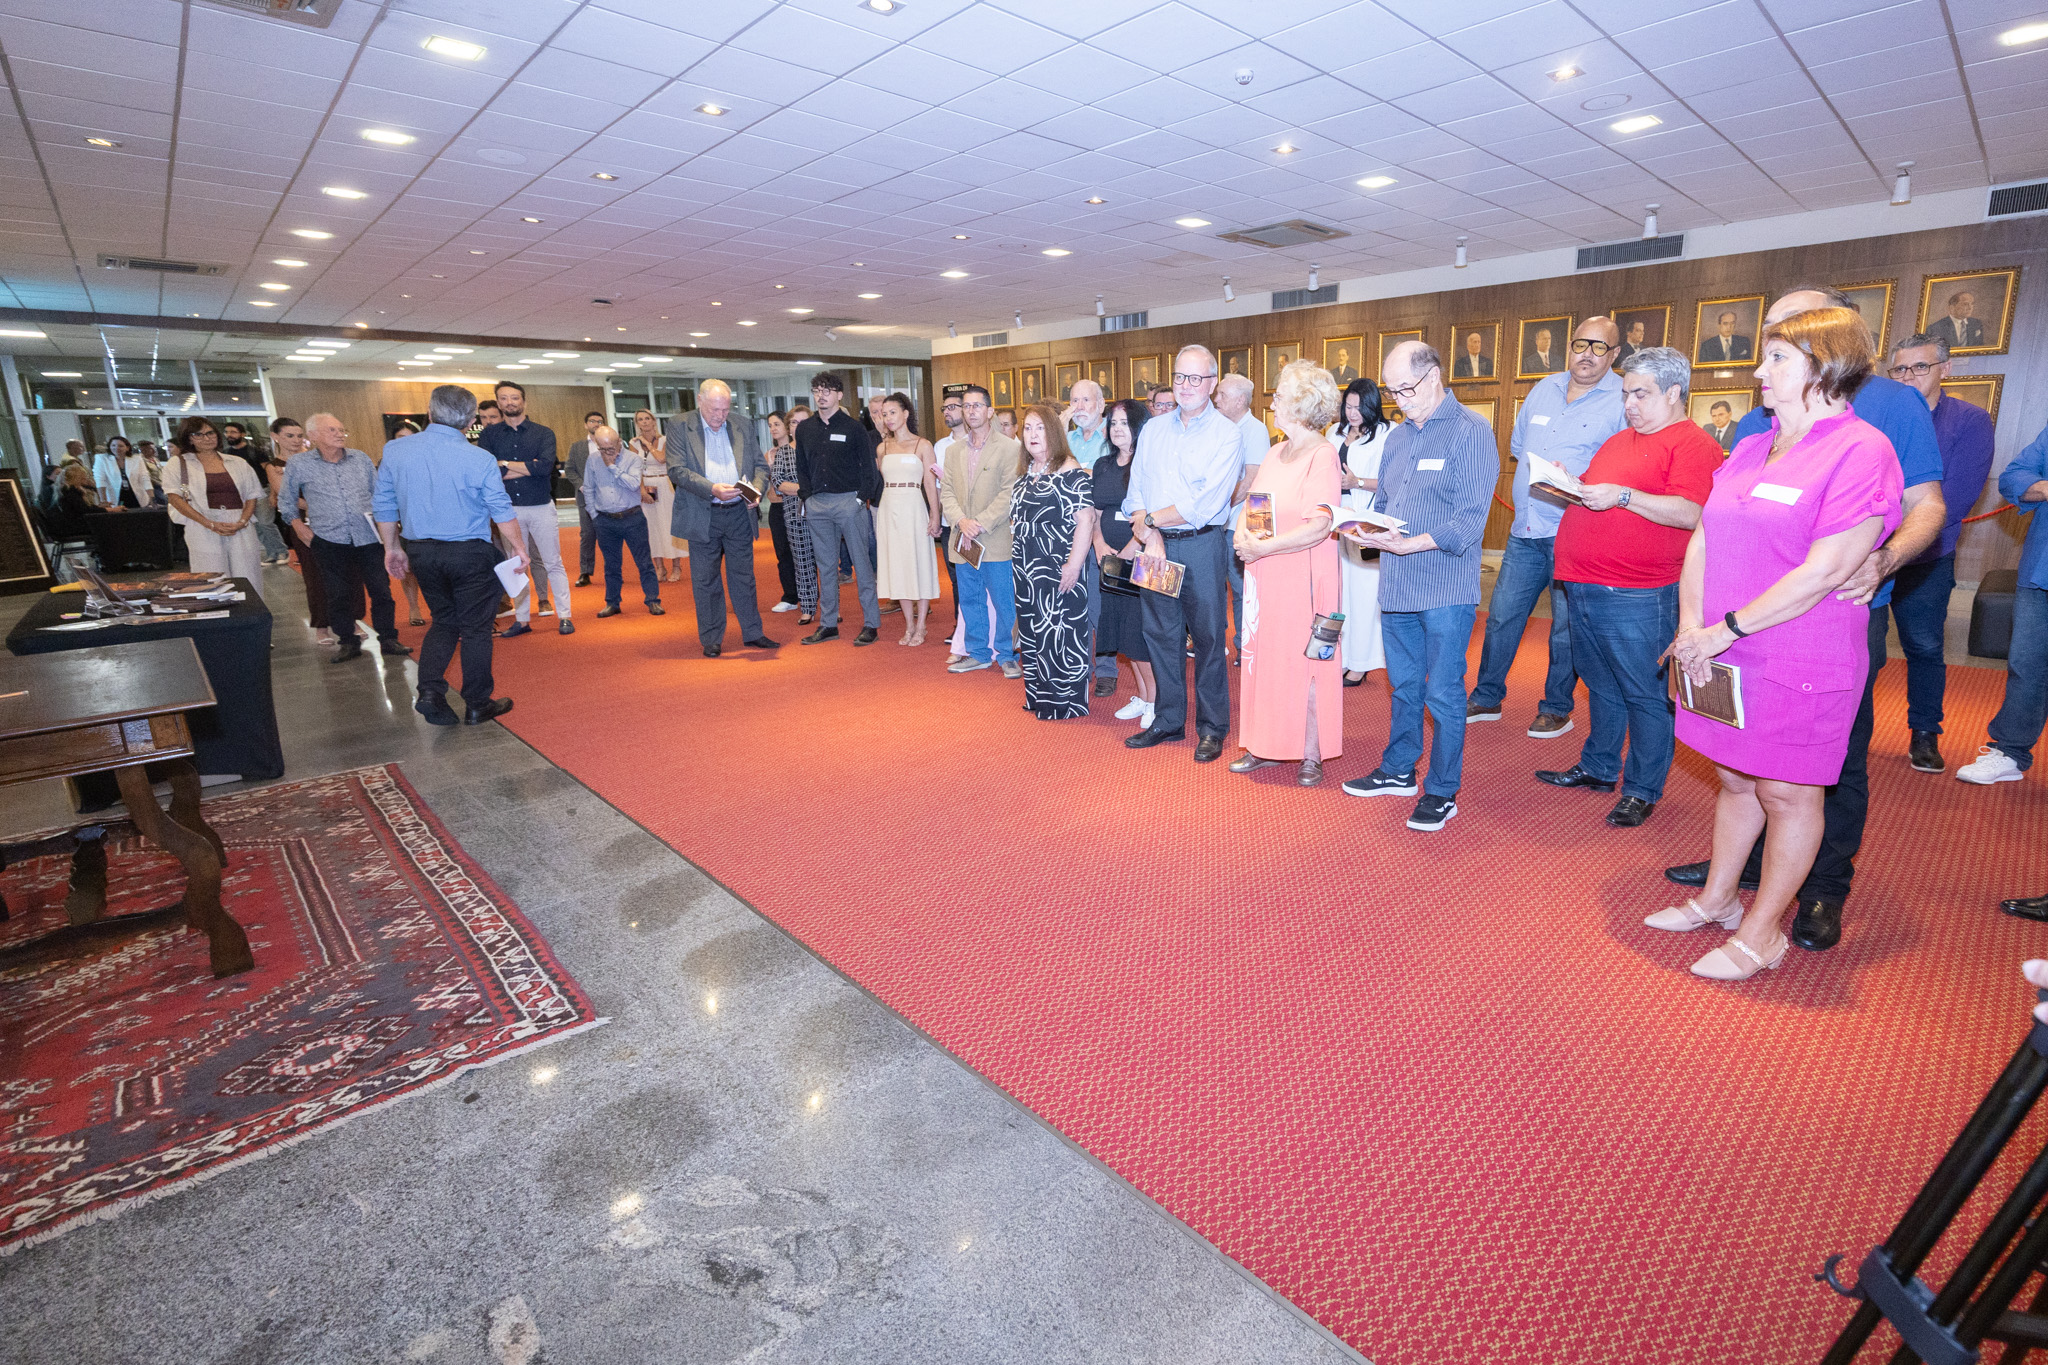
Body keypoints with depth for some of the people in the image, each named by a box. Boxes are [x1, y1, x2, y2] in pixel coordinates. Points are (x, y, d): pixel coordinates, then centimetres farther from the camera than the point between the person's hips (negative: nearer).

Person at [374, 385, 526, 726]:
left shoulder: (395, 451, -1)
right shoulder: (480, 459, -13)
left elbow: (383, 505, 6)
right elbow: (502, 512, -9)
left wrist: (392, 547, 17)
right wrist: (518, 547, 5)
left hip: (421, 551, 4)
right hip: (470, 554, -4)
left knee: (444, 621, 20)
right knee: (475, 628, 6)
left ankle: (430, 692, 6)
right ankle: (478, 705, 14)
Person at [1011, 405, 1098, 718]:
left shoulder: (1070, 471, -10)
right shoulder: (1024, 472, 13)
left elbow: (1086, 519, -17)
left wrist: (1073, 565, -22)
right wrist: (1015, 557, 15)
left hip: (1059, 571, -8)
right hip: (1026, 570, 8)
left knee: (1060, 632, -3)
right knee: (1032, 633, 13)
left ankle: (1065, 702, 9)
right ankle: (1038, 698, 25)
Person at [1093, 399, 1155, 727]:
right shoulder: (1102, 465, 13)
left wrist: (1131, 549, -19)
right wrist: (1100, 544, 1)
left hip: (1143, 558, -6)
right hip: (1111, 560, 7)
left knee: (1143, 630, -6)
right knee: (1123, 629, 10)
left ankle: (1155, 701, 8)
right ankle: (1141, 697, 23)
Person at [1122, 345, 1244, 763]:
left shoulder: (1227, 434, -5)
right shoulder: (1152, 430, 12)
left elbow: (1205, 505, -15)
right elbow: (1135, 491, 6)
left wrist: (1150, 519, -9)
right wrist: (1149, 533, -12)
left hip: (1202, 545, -5)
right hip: (1155, 545, 5)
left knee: (1208, 637, 2)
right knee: (1161, 634, 10)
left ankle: (1212, 729, 14)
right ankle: (1168, 721, 24)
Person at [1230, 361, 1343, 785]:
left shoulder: (1323, 456, -11)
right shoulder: (1274, 453, 14)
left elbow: (1320, 526, -20)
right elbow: (1252, 507, 14)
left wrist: (1265, 547, -21)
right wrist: (1243, 535, -8)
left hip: (1304, 576, -7)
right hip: (1266, 575, 7)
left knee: (1305, 660, 0)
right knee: (1265, 655, 10)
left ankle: (1311, 754, 11)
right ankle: (1266, 746, 21)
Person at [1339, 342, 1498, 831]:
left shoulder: (1471, 431, -9)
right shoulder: (1396, 437, 14)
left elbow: (1470, 519, -16)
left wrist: (1410, 544, -27)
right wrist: (1367, 531, -3)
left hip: (1446, 589, -7)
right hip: (1396, 586, 7)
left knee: (1443, 693, 1)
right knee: (1403, 685, 17)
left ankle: (1442, 792, 13)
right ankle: (1398, 771, 31)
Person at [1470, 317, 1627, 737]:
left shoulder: (1623, 400, -5)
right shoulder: (1545, 388, 13)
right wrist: (1535, 472, 9)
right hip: (1526, 528, 5)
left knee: (1567, 625, 4)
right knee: (1502, 614, 9)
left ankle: (1557, 709, 18)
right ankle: (1487, 698, 21)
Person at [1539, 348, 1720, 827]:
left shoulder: (1694, 444, -6)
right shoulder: (1619, 440, 20)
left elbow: (1689, 513, -18)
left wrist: (1622, 495, -22)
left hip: (1636, 598, -8)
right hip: (1584, 587, 8)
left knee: (1644, 695, 2)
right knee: (1601, 685, 18)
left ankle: (1643, 791, 12)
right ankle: (1598, 768, 30)